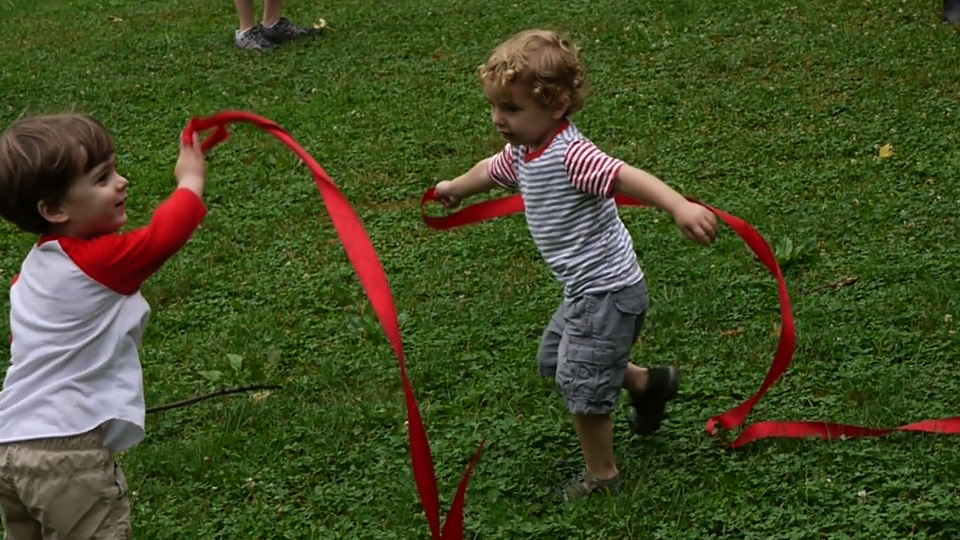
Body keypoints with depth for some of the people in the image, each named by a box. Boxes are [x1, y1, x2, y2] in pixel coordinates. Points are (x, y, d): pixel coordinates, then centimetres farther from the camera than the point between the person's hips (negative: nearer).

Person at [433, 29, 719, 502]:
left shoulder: (571, 155, -28)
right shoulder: (522, 152, 2)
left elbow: (626, 176, -43)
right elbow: (490, 171, 24)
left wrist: (681, 207, -58)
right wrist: (454, 189, 44)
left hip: (608, 290, -10)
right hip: (585, 290, 10)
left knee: (581, 384, -1)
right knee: (554, 359, 26)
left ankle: (602, 477, 20)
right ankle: (648, 382, 41)